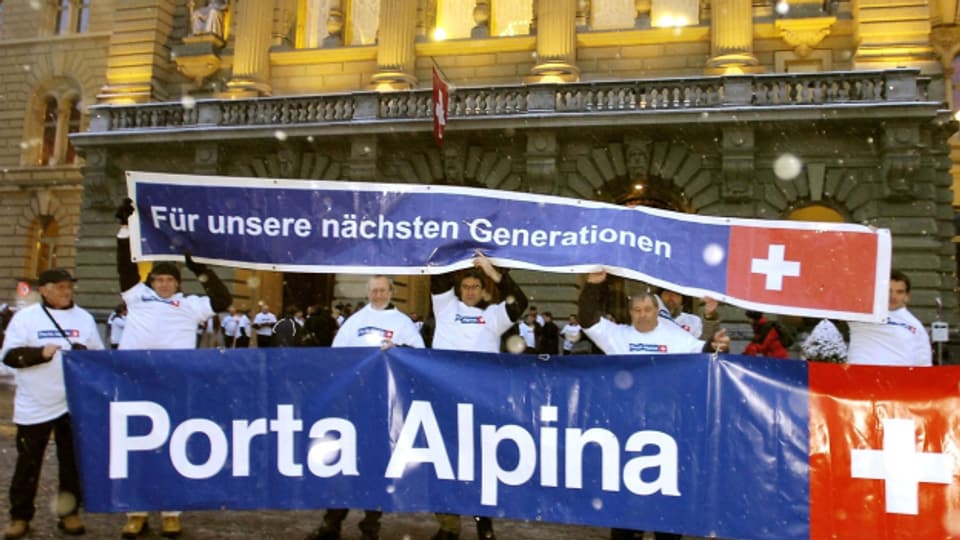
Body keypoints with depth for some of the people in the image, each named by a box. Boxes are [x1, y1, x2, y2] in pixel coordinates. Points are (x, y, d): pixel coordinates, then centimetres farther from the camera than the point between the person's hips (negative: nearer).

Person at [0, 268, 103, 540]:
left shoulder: (84, 318, 8)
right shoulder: (25, 317, 0)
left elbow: (100, 355, 12)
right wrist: (41, 353, -21)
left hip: (75, 403, 2)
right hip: (34, 405, -2)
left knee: (73, 459, 7)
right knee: (28, 461, 6)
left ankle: (70, 513, 19)